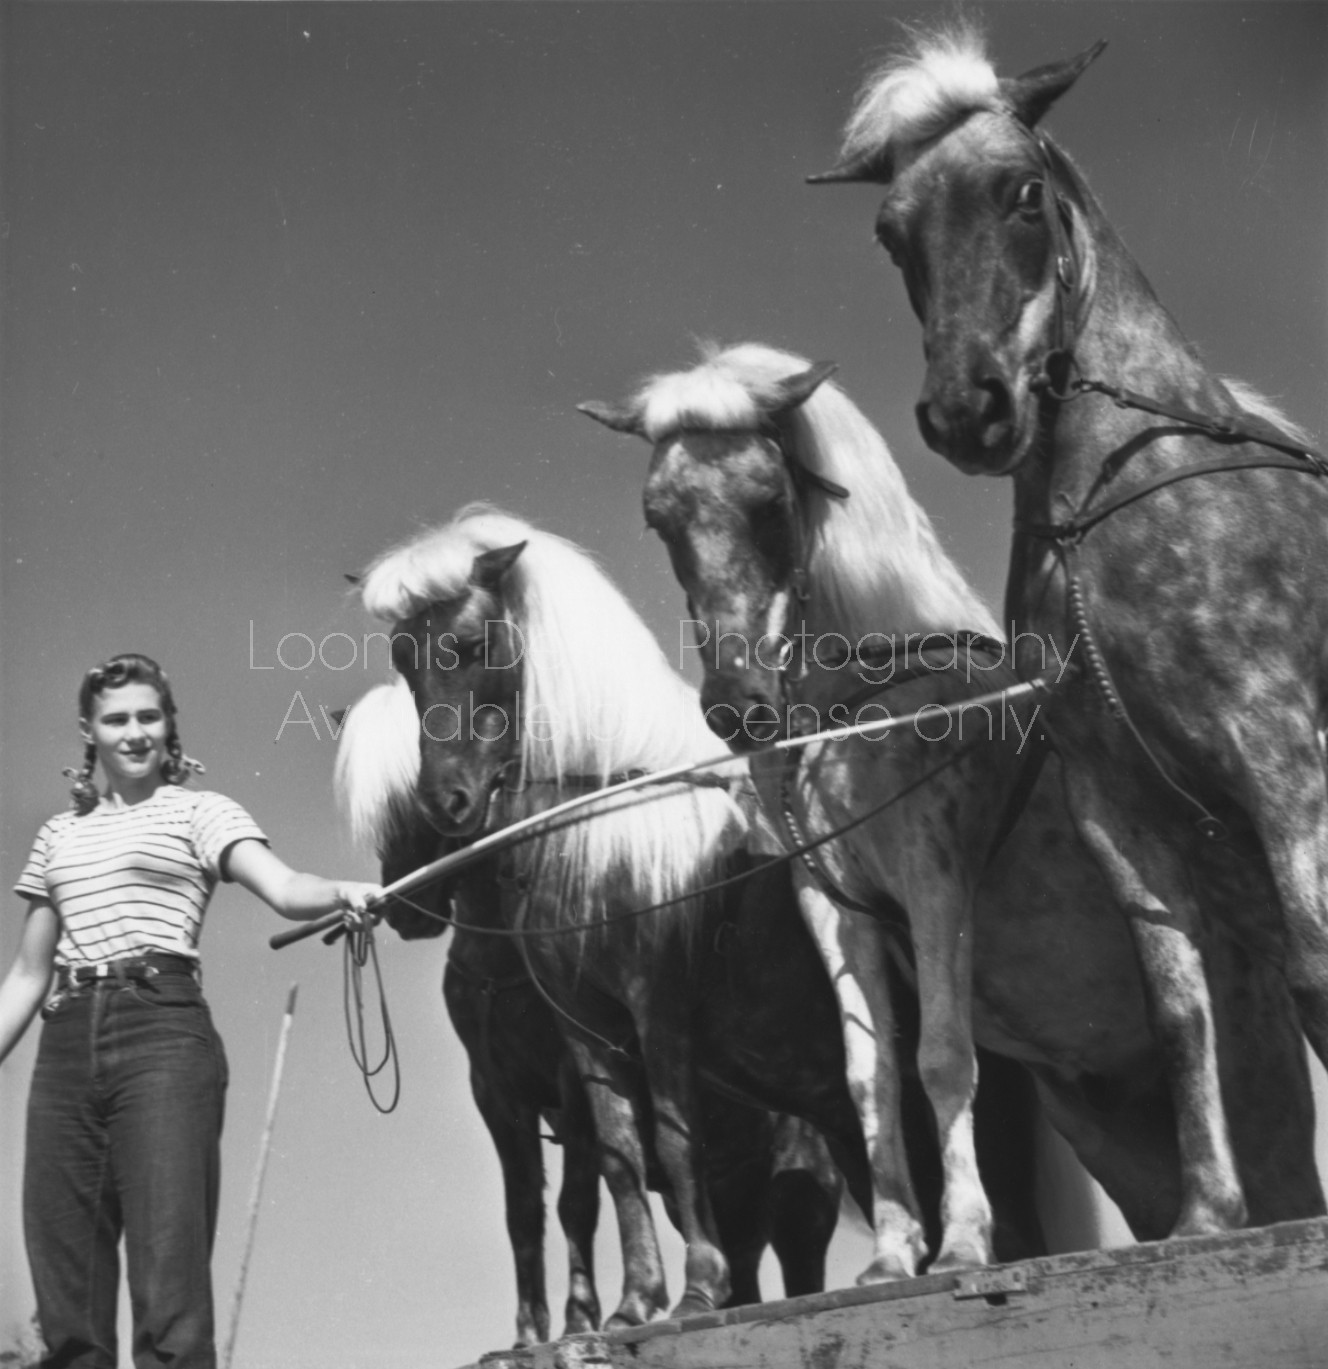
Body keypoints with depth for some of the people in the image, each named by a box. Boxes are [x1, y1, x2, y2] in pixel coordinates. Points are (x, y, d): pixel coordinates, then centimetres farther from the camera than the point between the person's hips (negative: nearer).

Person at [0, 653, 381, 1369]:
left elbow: (283, 889, -10)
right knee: (65, 1287, 1)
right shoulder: (59, 834, 21)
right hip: (67, 1042, 5)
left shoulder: (199, 812, 8)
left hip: (163, 1034, -5)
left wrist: (343, 892, -30)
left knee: (169, 1276, -13)